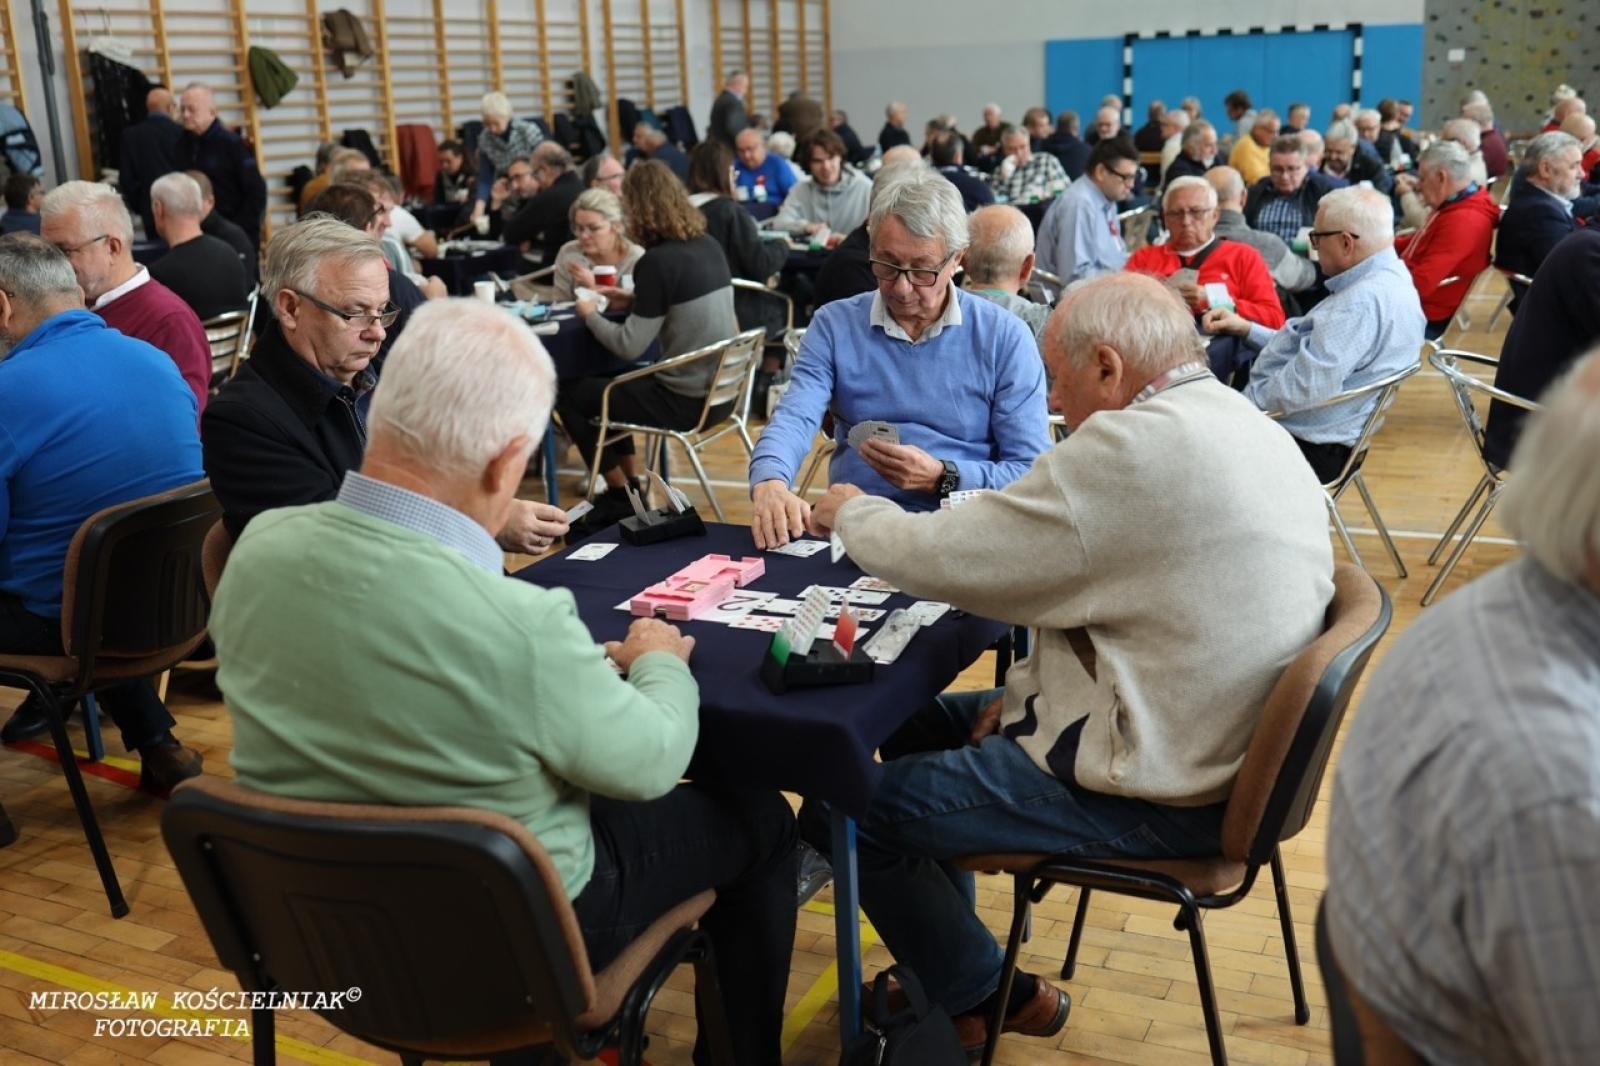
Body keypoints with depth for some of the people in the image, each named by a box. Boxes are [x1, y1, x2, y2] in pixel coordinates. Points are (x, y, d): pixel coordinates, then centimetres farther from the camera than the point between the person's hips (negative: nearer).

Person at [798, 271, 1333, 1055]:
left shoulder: (1135, 447, -24)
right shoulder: (1246, 430, 6)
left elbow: (947, 558, -17)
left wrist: (854, 513, 2)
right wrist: (1032, 688, 8)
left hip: (1157, 790, -10)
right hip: (1220, 745, 10)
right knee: (914, 722, 20)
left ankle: (989, 999, 18)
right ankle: (949, 967, 32)